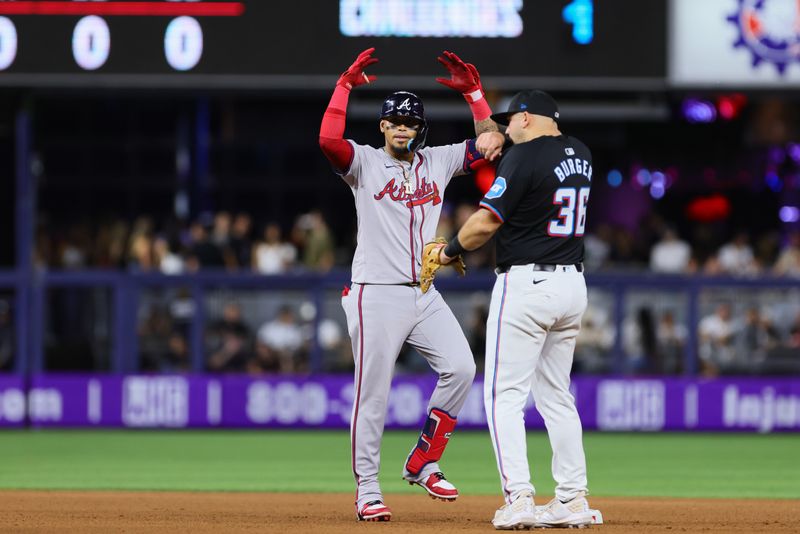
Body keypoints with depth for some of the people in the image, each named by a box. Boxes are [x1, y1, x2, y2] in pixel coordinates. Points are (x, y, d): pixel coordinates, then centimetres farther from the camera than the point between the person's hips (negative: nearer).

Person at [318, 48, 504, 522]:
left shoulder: (438, 162, 14)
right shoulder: (364, 162, 1)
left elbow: (491, 142, 10)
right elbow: (329, 140, -19)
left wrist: (473, 91, 3)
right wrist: (345, 84, -16)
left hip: (425, 295, 4)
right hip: (377, 295, -4)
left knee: (460, 368, -12)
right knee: (373, 394, -4)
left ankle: (423, 463, 3)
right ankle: (367, 489, 5)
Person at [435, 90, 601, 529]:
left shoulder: (524, 156, -13)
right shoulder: (581, 155, 10)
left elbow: (486, 222, -15)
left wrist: (450, 251, 2)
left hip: (527, 283, -8)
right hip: (573, 283, 8)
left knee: (505, 396, -5)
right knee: (556, 397, 15)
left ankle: (519, 498, -15)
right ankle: (573, 501, 10)